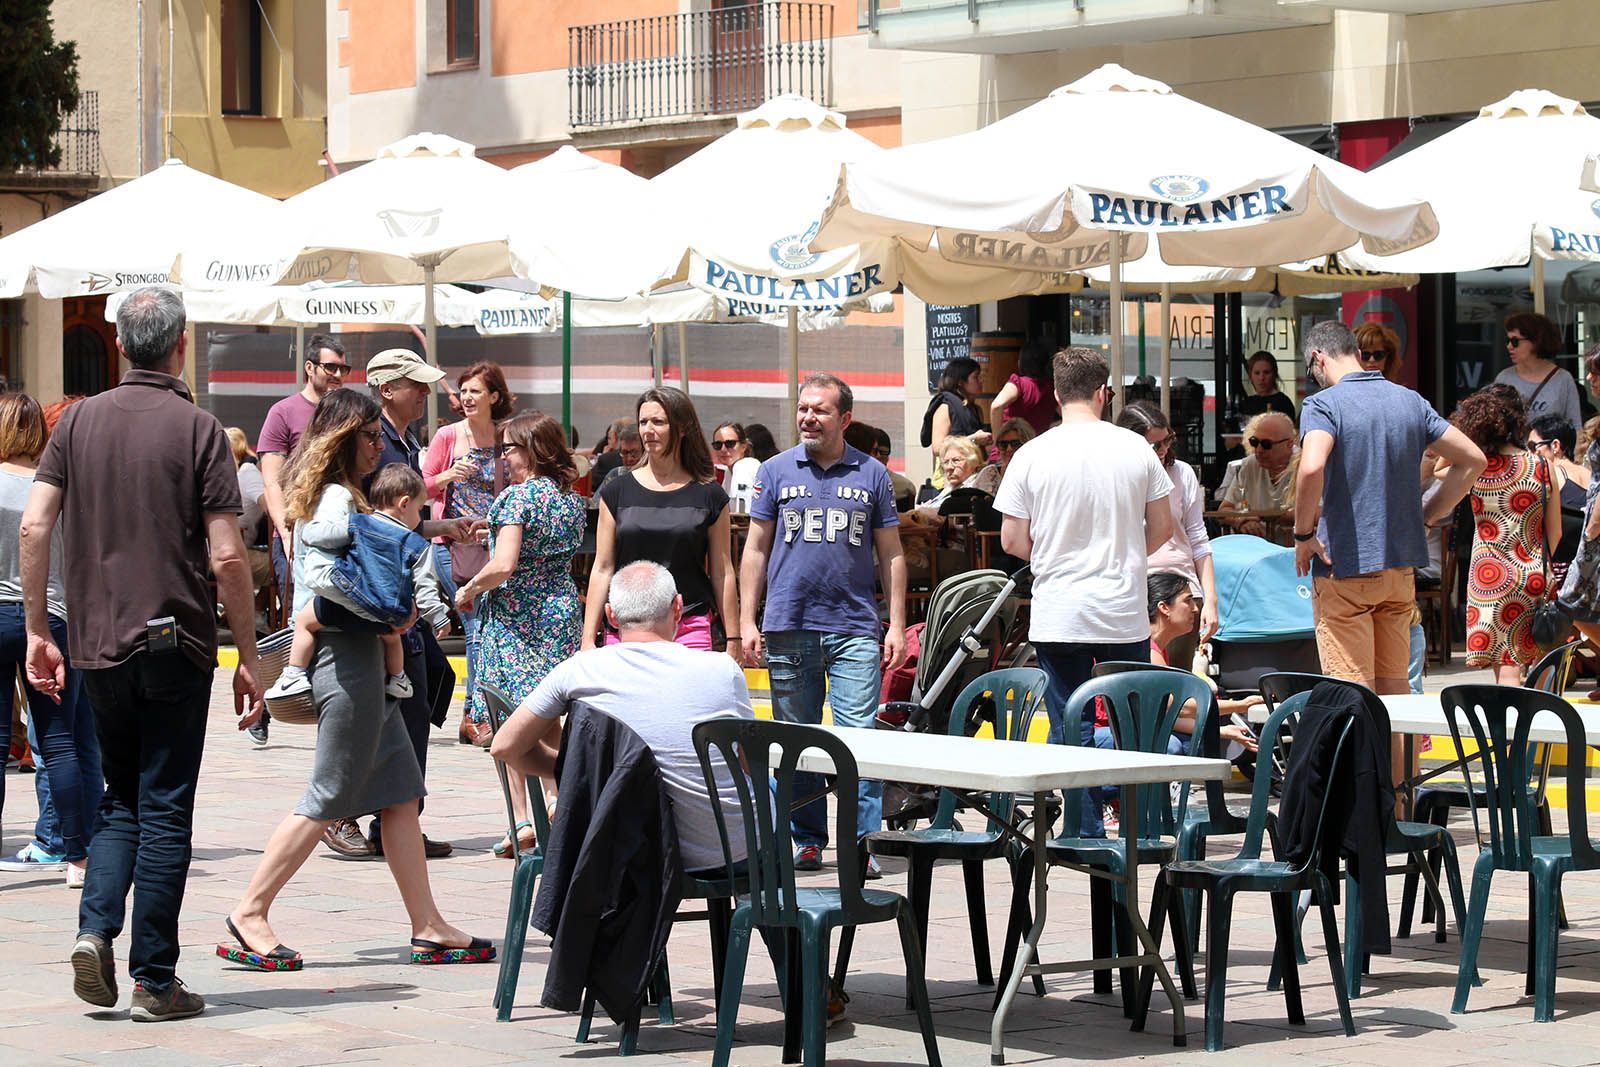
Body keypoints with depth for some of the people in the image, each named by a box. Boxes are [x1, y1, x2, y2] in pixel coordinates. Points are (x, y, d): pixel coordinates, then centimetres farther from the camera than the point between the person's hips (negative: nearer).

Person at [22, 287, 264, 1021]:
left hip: (97, 644, 4)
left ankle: (94, 928, -4)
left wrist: (37, 630, 6)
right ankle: (154, 981, 3)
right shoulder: (196, 428, -6)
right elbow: (226, 557, -10)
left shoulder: (79, 421, 5)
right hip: (174, 643, -4)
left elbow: (34, 526, -1)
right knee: (164, 809, 2)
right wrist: (248, 657, -2)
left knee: (122, 802, 17)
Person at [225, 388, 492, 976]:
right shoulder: (337, 499, -13)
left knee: (401, 793, 9)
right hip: (345, 658, -11)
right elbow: (323, 577, -25)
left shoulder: (339, 497, 18)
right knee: (329, 796, -5)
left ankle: (428, 927, 9)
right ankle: (250, 913, 1)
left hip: (360, 658, 11)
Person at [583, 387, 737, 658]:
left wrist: (732, 640, 7)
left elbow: (722, 573, 8)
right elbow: (602, 569, 8)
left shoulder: (708, 496, 6)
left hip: (690, 631, -1)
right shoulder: (617, 493, 8)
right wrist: (588, 639, 3)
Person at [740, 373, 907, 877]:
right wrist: (747, 621, 3)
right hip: (789, 626, 1)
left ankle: (861, 841, -5)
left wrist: (896, 624, 4)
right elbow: (756, 549, 10)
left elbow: (891, 554, 11)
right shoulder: (776, 471, 8)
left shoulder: (872, 475, 8)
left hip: (854, 627, -1)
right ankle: (807, 840, 14)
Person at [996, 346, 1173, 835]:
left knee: (1071, 732, 5)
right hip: (1126, 612, 1)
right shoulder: (1136, 448, -1)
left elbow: (1012, 542, -3)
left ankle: (1086, 835, 5)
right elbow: (1161, 527, 6)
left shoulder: (1032, 456, -5)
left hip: (1058, 616, -1)